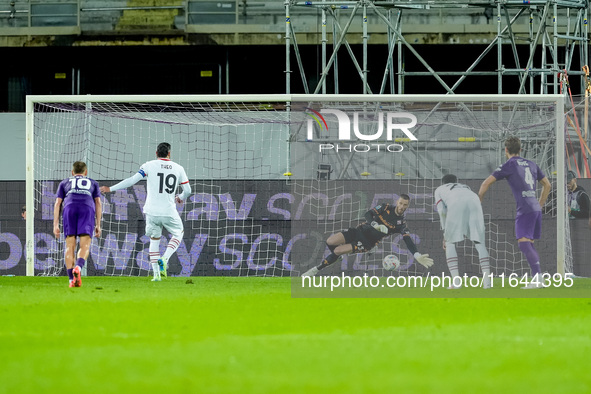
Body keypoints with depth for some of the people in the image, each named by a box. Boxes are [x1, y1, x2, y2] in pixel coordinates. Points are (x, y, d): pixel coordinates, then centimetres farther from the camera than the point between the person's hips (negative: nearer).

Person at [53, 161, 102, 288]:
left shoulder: (64, 183, 32)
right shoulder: (92, 183, 32)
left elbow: (57, 203, 20)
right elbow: (98, 203, 20)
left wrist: (55, 225, 15)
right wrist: (98, 225, 17)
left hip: (69, 207, 1)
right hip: (87, 208, -1)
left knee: (70, 246, 1)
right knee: (85, 246, -7)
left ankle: (72, 280, -9)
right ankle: (78, 267, -36)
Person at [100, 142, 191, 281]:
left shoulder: (149, 166, -2)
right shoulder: (178, 168, 5)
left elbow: (132, 180, -10)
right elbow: (187, 190, 10)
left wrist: (110, 189, -4)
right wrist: (181, 198, 34)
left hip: (152, 211, 0)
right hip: (169, 212, 0)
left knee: (154, 240, 18)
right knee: (178, 233, 25)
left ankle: (156, 274, 8)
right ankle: (164, 259, 3)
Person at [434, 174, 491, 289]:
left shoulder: (439, 190, 35)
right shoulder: (466, 188, 45)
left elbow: (442, 211, 18)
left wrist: (445, 234, 20)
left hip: (456, 206, -3)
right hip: (474, 203, 3)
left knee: (450, 243, 9)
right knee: (480, 243, 8)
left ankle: (456, 282, -6)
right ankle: (487, 282, -6)